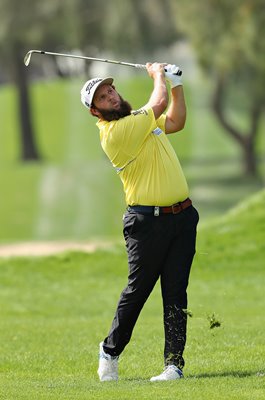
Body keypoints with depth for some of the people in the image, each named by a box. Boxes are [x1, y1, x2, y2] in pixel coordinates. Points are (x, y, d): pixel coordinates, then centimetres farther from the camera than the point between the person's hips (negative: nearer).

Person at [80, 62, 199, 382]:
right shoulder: (114, 131, -14)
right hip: (148, 221, -7)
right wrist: (158, 75, 6)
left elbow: (175, 121, 32)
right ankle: (111, 350, 21)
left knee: (176, 293, 1)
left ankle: (174, 363, 0)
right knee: (138, 289, -1)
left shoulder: (138, 120, 16)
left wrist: (175, 83, 23)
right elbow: (159, 105, -13)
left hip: (182, 217, 7)